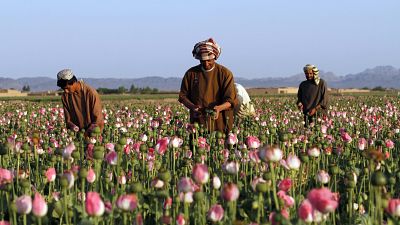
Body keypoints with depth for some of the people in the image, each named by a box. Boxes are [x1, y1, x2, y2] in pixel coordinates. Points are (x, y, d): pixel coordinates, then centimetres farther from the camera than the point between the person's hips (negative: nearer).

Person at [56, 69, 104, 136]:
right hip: (78, 133, 4)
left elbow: (98, 119, -7)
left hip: (93, 133, -4)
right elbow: (68, 119, 8)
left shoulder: (90, 93, -10)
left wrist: (87, 133, -16)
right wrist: (72, 126, -13)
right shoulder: (65, 96, 3)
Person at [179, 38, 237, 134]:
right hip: (197, 123, 2)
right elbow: (183, 96, 11)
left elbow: (231, 100, -4)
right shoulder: (191, 73, 8)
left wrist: (219, 108, -25)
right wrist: (192, 107, -10)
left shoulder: (225, 73, 1)